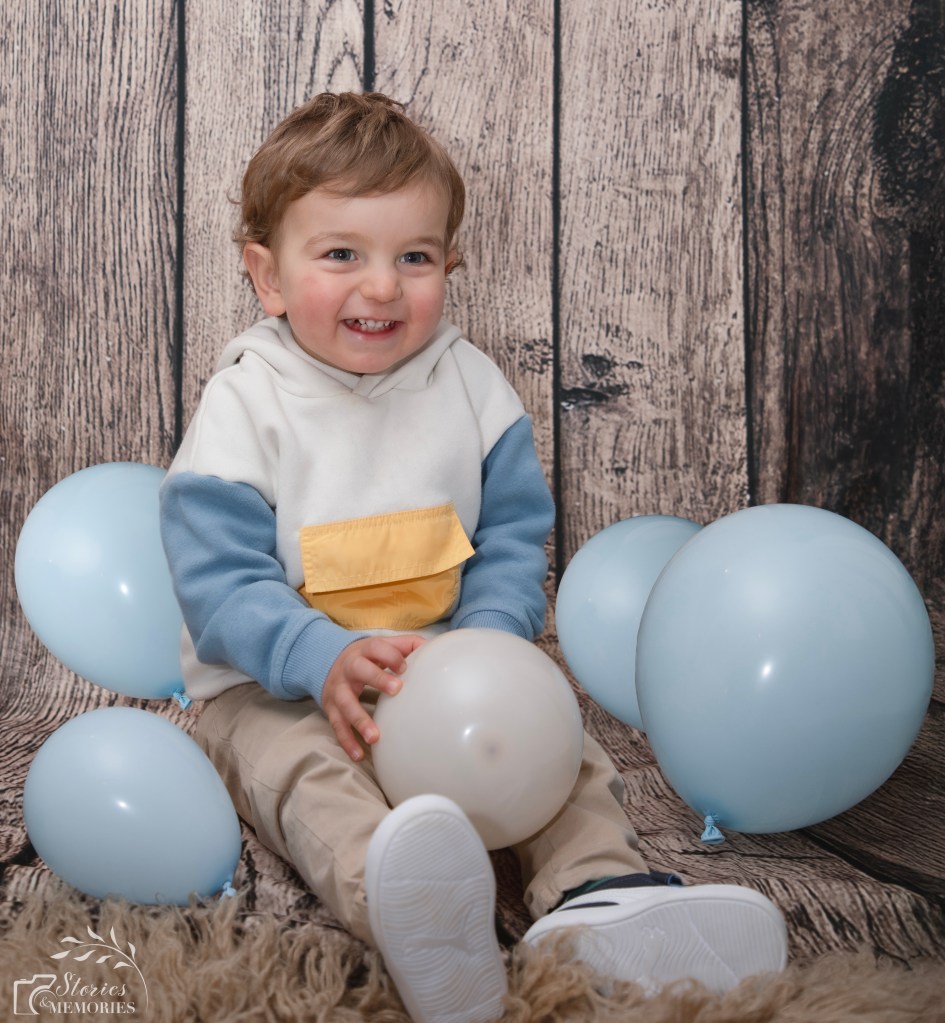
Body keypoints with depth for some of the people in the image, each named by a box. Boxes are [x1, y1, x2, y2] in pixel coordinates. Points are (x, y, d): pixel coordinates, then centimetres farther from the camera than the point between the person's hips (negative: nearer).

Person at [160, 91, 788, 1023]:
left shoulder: (471, 385, 3)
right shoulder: (243, 403, -7)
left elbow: (513, 541, 4)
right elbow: (221, 584, -12)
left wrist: (484, 644, -17)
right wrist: (326, 659, -31)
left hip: (450, 665, 4)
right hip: (278, 685, -4)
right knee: (308, 770, -34)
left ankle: (597, 895, -43)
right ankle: (403, 911, -63)